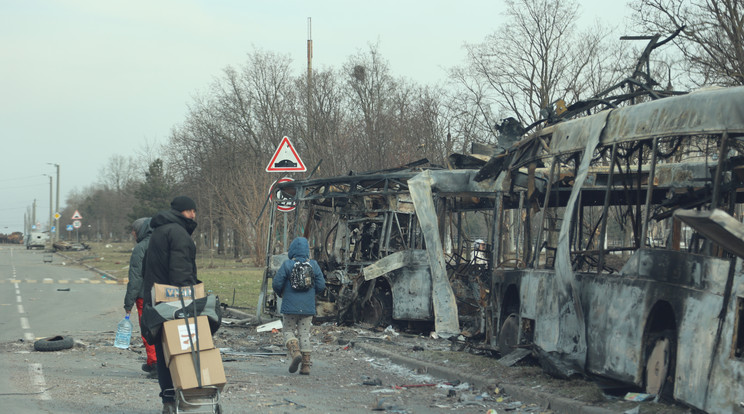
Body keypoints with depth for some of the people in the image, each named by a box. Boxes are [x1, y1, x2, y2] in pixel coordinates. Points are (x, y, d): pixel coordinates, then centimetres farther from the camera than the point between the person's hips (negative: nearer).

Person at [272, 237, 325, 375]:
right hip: (308, 307, 2)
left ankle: (295, 352, -16)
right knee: (305, 334, 9)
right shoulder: (313, 265, -1)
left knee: (289, 331, 12)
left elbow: (276, 283, -9)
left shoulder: (287, 265, -8)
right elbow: (321, 286, 0)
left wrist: (280, 294, 13)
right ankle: (306, 365, 5)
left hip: (290, 306, -2)